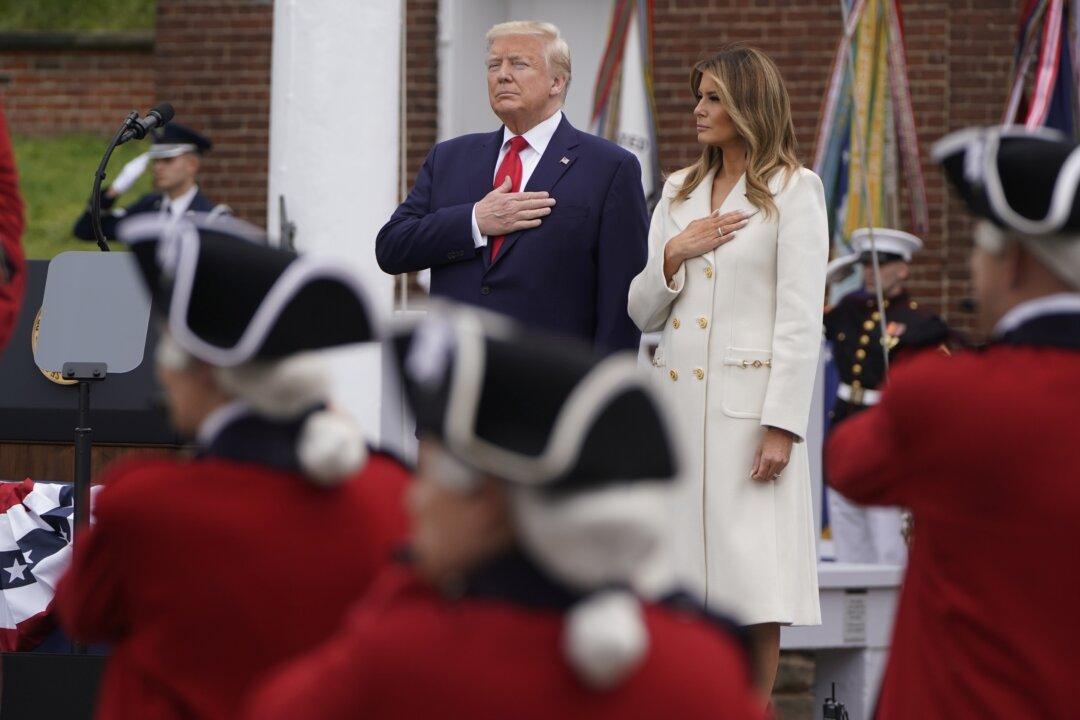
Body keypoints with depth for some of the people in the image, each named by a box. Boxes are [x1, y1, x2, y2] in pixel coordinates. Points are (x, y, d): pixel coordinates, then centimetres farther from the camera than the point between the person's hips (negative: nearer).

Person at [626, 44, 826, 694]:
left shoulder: (794, 190, 0)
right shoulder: (679, 194, 17)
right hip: (679, 403, 6)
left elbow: (801, 320, -7)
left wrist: (781, 426, -14)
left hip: (748, 406, -6)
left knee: (755, 596, -5)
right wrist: (672, 255, -3)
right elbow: (642, 314, 16)